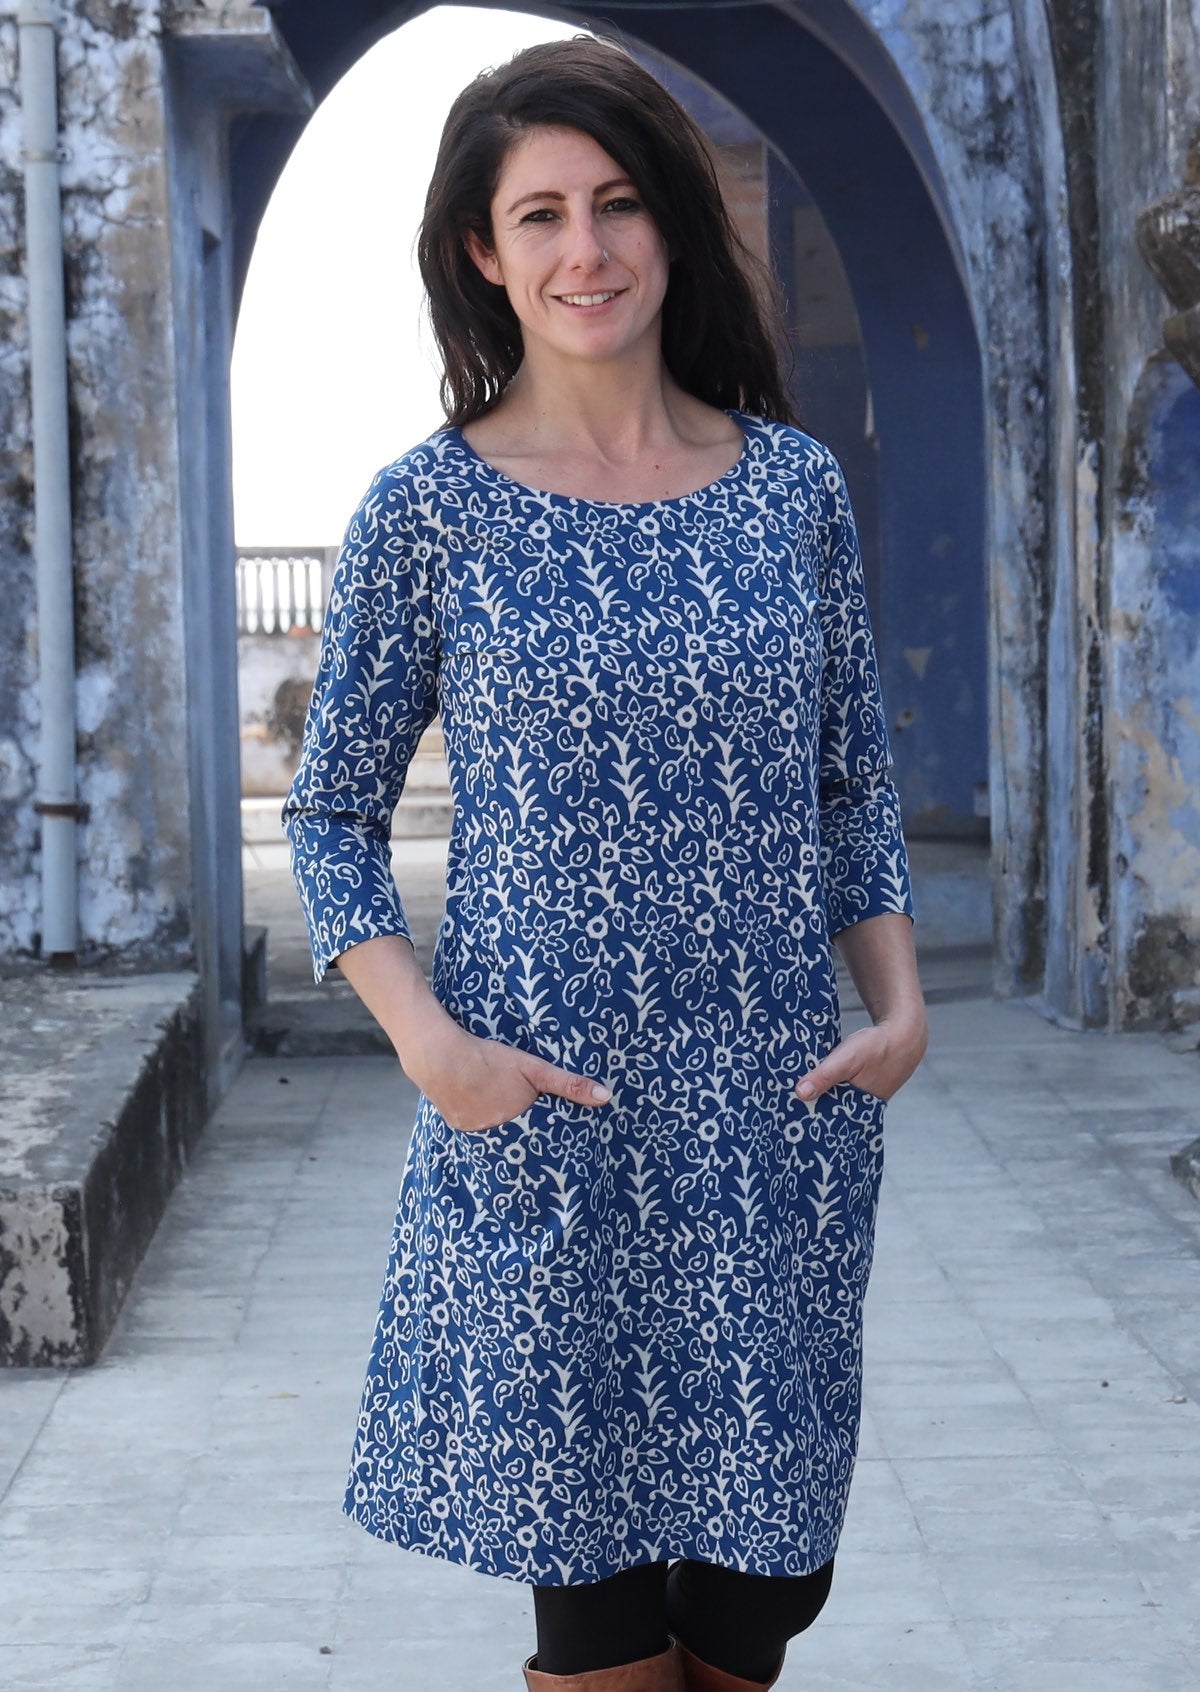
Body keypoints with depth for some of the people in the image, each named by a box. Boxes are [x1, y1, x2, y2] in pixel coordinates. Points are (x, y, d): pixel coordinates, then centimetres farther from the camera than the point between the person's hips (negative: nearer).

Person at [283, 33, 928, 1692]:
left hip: (782, 1121, 3)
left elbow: (858, 787, 13)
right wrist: (431, 1043, -12)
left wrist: (899, 1002, -1)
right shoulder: (429, 509, -2)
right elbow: (333, 815, 2)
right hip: (547, 1135, -2)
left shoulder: (795, 484, 6)